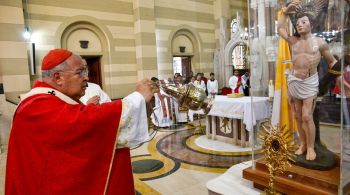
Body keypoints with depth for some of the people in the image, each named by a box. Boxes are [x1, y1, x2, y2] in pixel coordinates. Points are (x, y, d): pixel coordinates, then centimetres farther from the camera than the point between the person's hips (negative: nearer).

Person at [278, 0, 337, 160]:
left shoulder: (319, 42, 2)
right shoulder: (293, 41, 8)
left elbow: (332, 61, 9)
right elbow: (280, 28, 19)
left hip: (310, 82, -3)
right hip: (293, 81, 3)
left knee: (307, 117, -9)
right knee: (298, 116, 6)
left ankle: (311, 147, 5)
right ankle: (302, 144, 19)